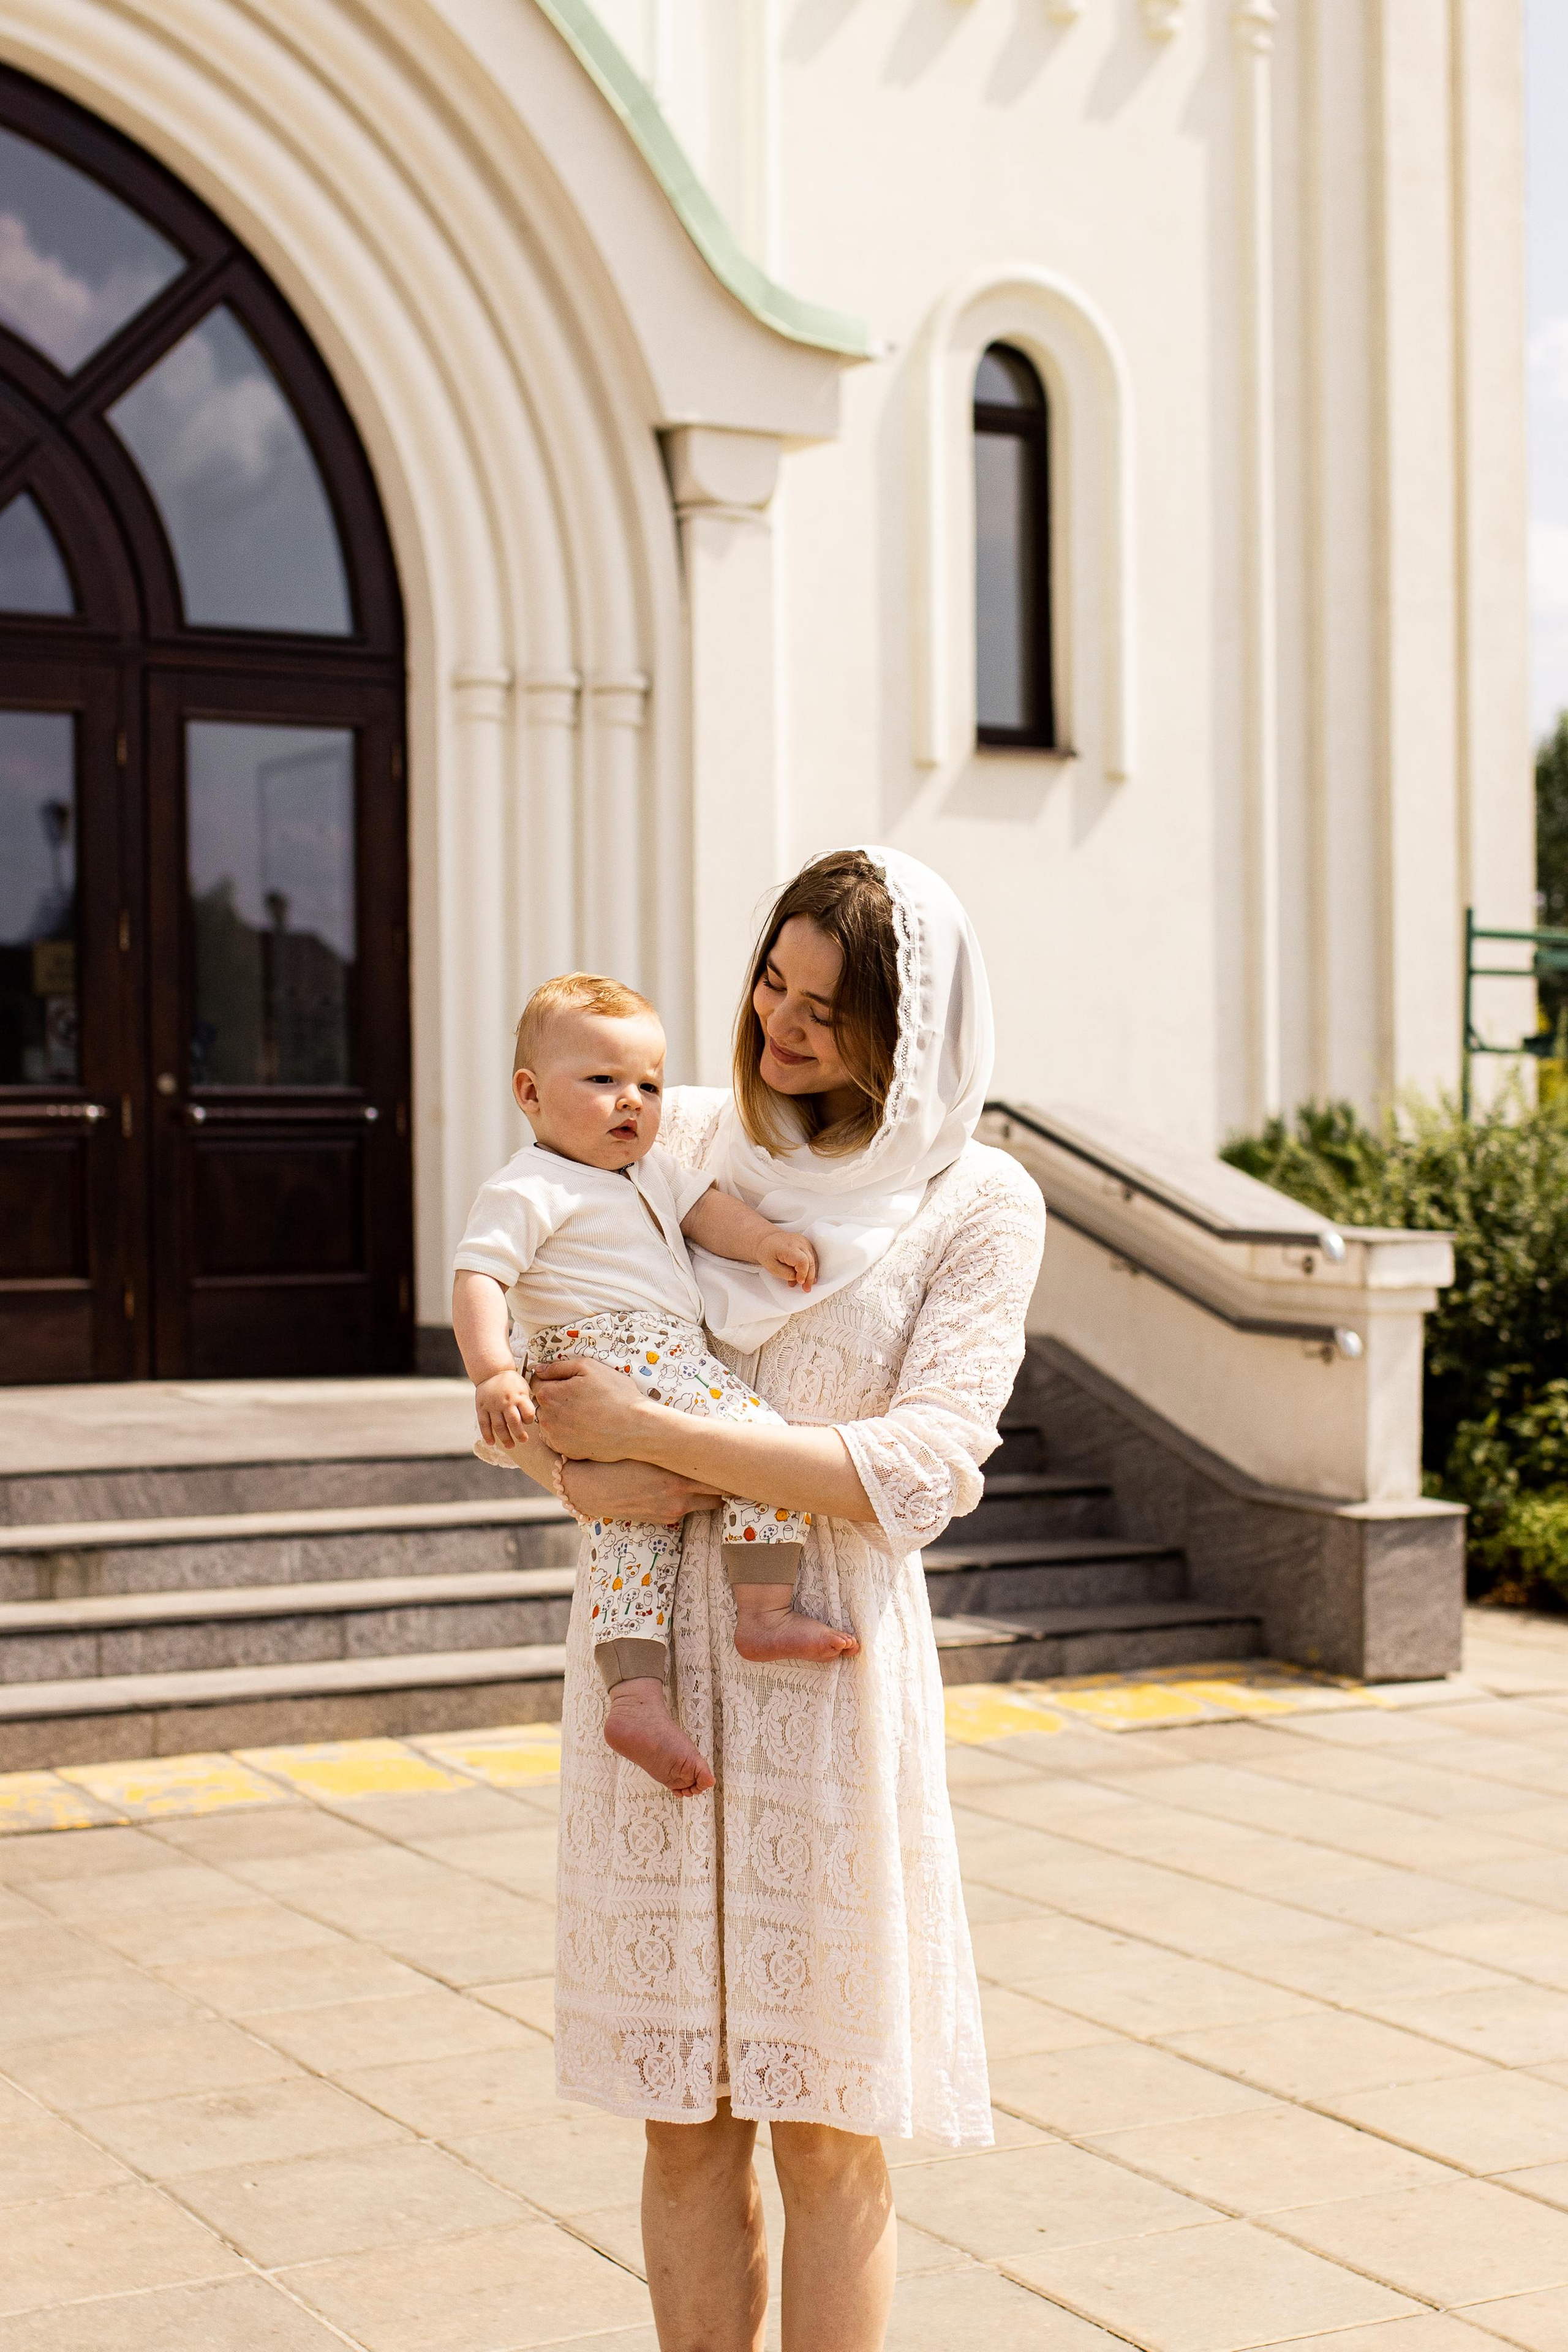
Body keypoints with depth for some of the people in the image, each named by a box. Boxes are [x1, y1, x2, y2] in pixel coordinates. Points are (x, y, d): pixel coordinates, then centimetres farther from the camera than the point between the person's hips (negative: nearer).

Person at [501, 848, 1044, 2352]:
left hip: (829, 1665, -2)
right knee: (686, 2122, 8)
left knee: (825, 2129, 4)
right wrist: (577, 1474, -12)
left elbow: (918, 1473, -13)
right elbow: (519, 1361, 10)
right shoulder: (681, 1139, 7)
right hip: (651, 1656, 3)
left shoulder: (977, 1205, -3)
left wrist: (648, 1432, -17)